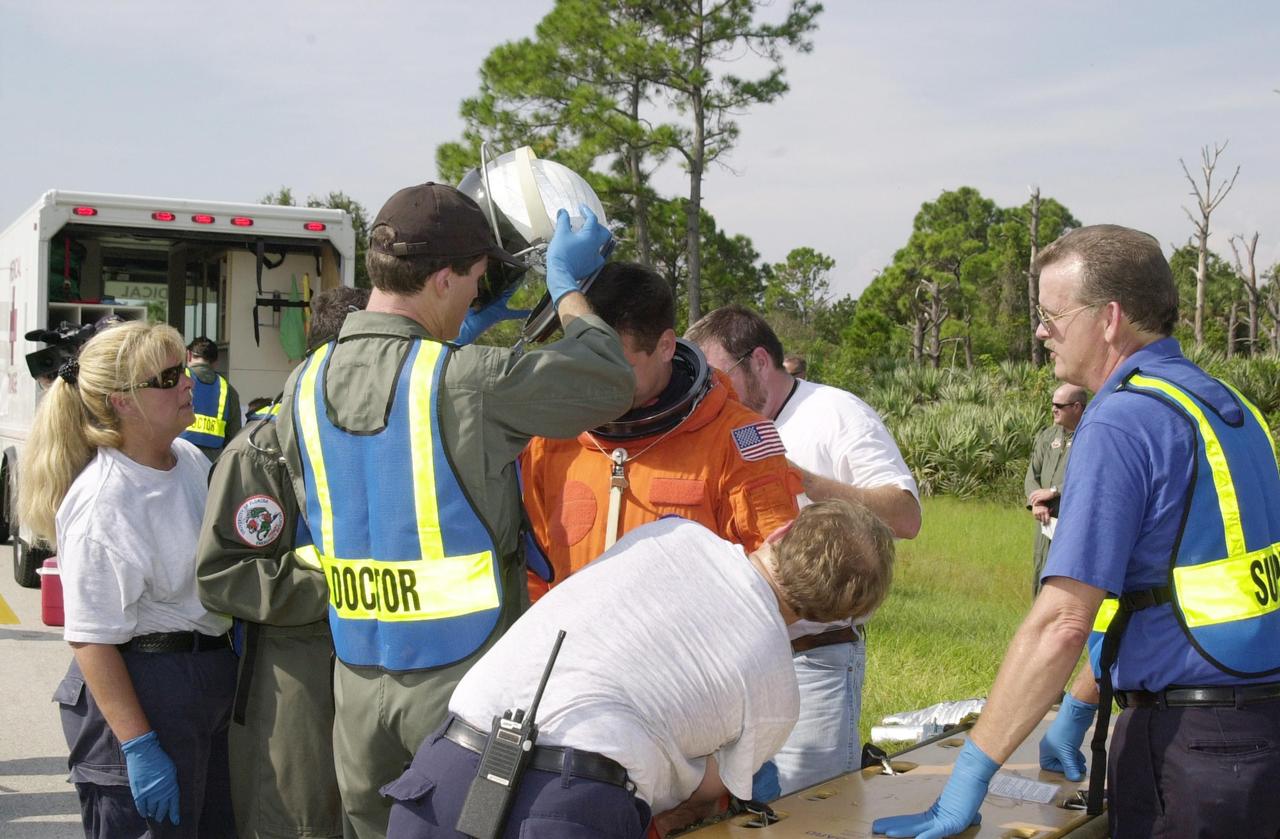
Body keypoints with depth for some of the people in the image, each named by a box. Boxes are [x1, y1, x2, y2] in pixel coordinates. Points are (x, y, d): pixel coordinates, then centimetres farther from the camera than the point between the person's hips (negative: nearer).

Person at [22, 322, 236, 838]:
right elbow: (92, 640, -21)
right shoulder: (103, 505, -21)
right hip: (141, 692, -8)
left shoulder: (190, 458, 4)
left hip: (216, 676, 8)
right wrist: (138, 747, -23)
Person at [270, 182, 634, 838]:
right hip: (464, 679, -5)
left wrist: (452, 340, 21)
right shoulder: (472, 382, -18)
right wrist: (566, 286, 8)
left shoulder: (303, 388, 0)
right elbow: (610, 382, -8)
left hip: (361, 685, 6)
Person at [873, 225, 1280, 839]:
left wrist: (969, 778, -18)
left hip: (1189, 738, -9)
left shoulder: (1120, 424, -17)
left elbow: (1060, 623, -23)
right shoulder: (1224, 404, 12)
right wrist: (1079, 707, 24)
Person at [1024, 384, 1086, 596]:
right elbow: (1032, 474, 11)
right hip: (1047, 524, 7)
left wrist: (1054, 491, -16)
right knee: (1041, 584, 13)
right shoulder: (1047, 436, 13)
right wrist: (1036, 502, -8)